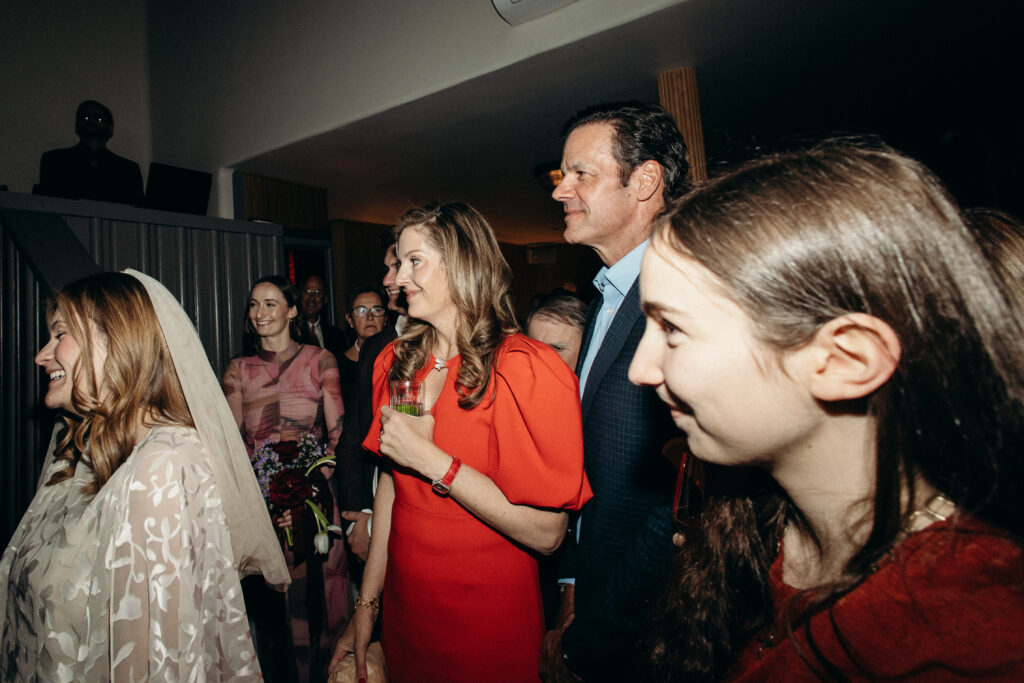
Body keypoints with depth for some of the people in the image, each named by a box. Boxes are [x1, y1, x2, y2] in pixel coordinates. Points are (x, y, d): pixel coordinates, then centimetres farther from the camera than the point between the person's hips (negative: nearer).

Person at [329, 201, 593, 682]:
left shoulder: (527, 369, -21)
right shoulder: (397, 361, 0)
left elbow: (546, 533, -24)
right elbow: (389, 479, 4)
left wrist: (431, 460, -23)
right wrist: (367, 602, 5)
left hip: (489, 624, -5)